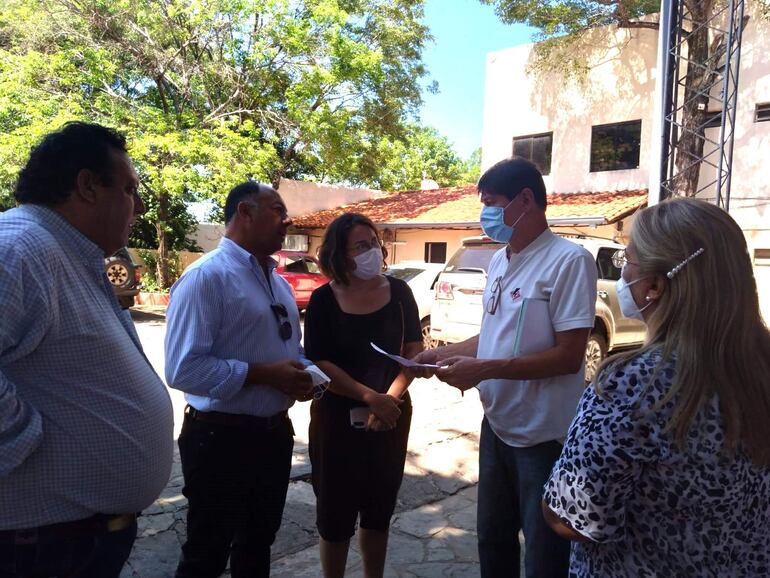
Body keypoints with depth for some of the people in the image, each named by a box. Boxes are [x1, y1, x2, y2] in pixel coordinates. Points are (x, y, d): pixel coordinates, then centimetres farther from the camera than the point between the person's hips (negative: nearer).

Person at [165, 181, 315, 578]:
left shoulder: (279, 283, 10)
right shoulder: (206, 276, -18)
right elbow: (183, 368, -27)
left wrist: (301, 374, -1)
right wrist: (264, 374, -25)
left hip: (275, 432, 8)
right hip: (222, 438, -8)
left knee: (258, 546, 25)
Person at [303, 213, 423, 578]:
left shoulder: (398, 292, -2)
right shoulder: (323, 300, -8)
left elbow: (414, 351, 0)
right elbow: (319, 364, -11)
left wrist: (389, 398, -15)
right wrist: (371, 398, -19)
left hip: (392, 415, 3)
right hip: (337, 417, -2)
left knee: (380, 507, 16)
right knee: (336, 510, 7)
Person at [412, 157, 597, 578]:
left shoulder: (569, 260, -18)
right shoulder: (499, 261, 7)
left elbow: (568, 356, -22)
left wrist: (485, 370, -24)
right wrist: (440, 353, 2)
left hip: (545, 435, -7)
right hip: (497, 426, 8)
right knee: (492, 540, 24)